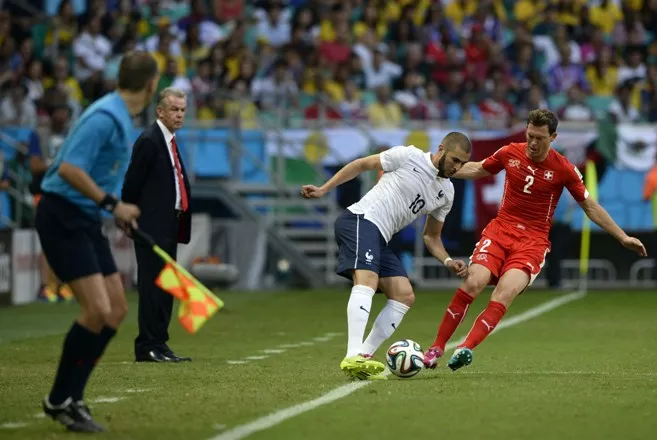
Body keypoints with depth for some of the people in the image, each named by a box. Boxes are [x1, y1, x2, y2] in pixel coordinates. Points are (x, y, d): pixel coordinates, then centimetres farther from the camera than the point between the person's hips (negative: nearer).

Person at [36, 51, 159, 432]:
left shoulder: (123, 121, 12)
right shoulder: (104, 117, -19)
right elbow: (69, 169, -26)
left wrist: (124, 213, 18)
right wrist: (113, 204, -23)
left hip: (86, 221, 10)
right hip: (62, 218, -10)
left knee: (116, 310, 8)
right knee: (97, 310, -15)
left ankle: (70, 398, 15)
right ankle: (59, 400, -1)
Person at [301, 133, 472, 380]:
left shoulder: (446, 193, 16)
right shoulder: (408, 156, -4)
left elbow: (431, 237, 23)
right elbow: (362, 164, 3)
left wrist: (448, 262, 4)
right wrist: (324, 189, -1)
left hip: (380, 239, 9)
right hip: (359, 220, -9)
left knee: (405, 297, -1)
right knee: (367, 281, -29)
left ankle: (364, 357, -5)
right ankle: (353, 357, -42)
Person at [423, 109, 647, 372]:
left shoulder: (563, 169, -3)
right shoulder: (510, 153, 3)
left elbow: (590, 207, 5)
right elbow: (477, 170, 21)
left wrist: (623, 237, 4)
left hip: (533, 242, -2)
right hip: (499, 231, 2)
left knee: (504, 293, -26)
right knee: (473, 283, -21)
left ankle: (465, 349, -33)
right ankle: (436, 348, -11)